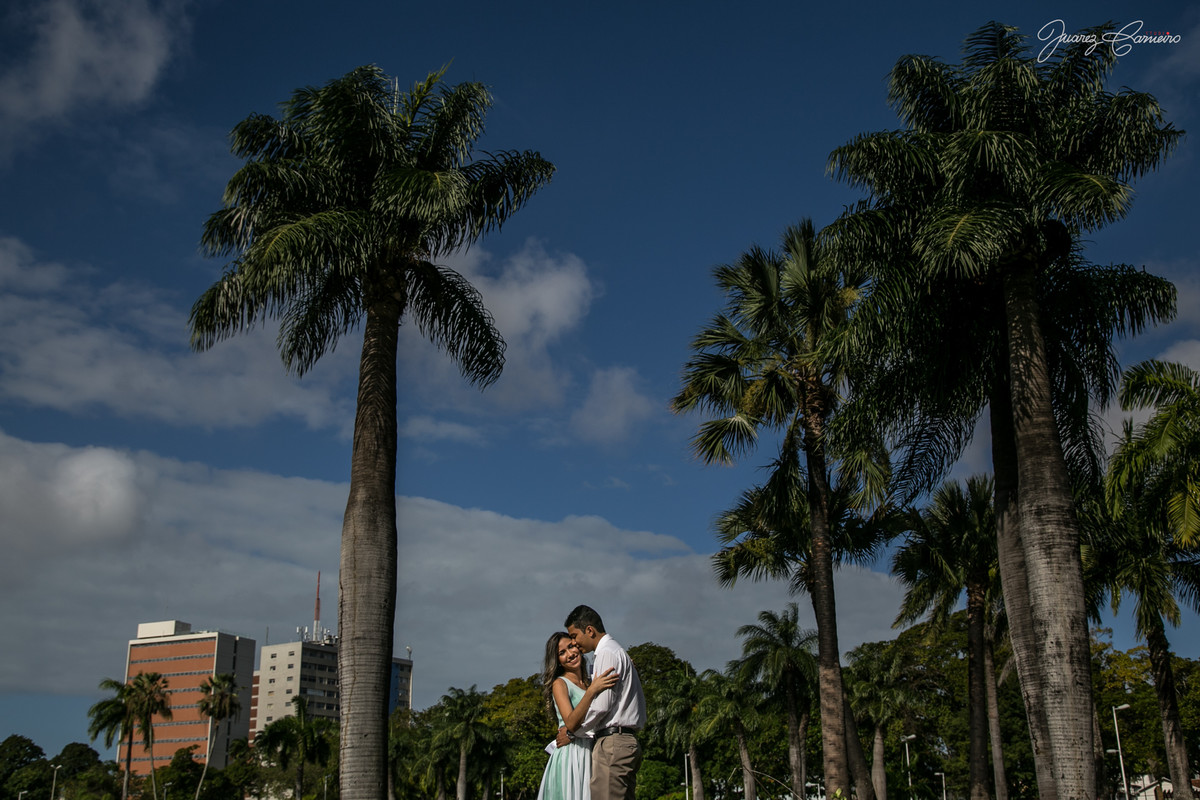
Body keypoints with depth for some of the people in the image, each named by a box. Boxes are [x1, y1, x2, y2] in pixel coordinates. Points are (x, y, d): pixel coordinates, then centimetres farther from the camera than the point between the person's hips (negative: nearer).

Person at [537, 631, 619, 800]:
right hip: (570, 755, -6)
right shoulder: (560, 683, -3)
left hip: (590, 755, 6)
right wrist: (591, 691, -26)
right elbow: (571, 723, -16)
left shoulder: (587, 684, 17)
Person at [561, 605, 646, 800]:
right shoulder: (619, 652, 24)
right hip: (628, 740, 10)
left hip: (612, 742, -10)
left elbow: (602, 705, -15)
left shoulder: (607, 653, -6)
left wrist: (572, 731, -3)